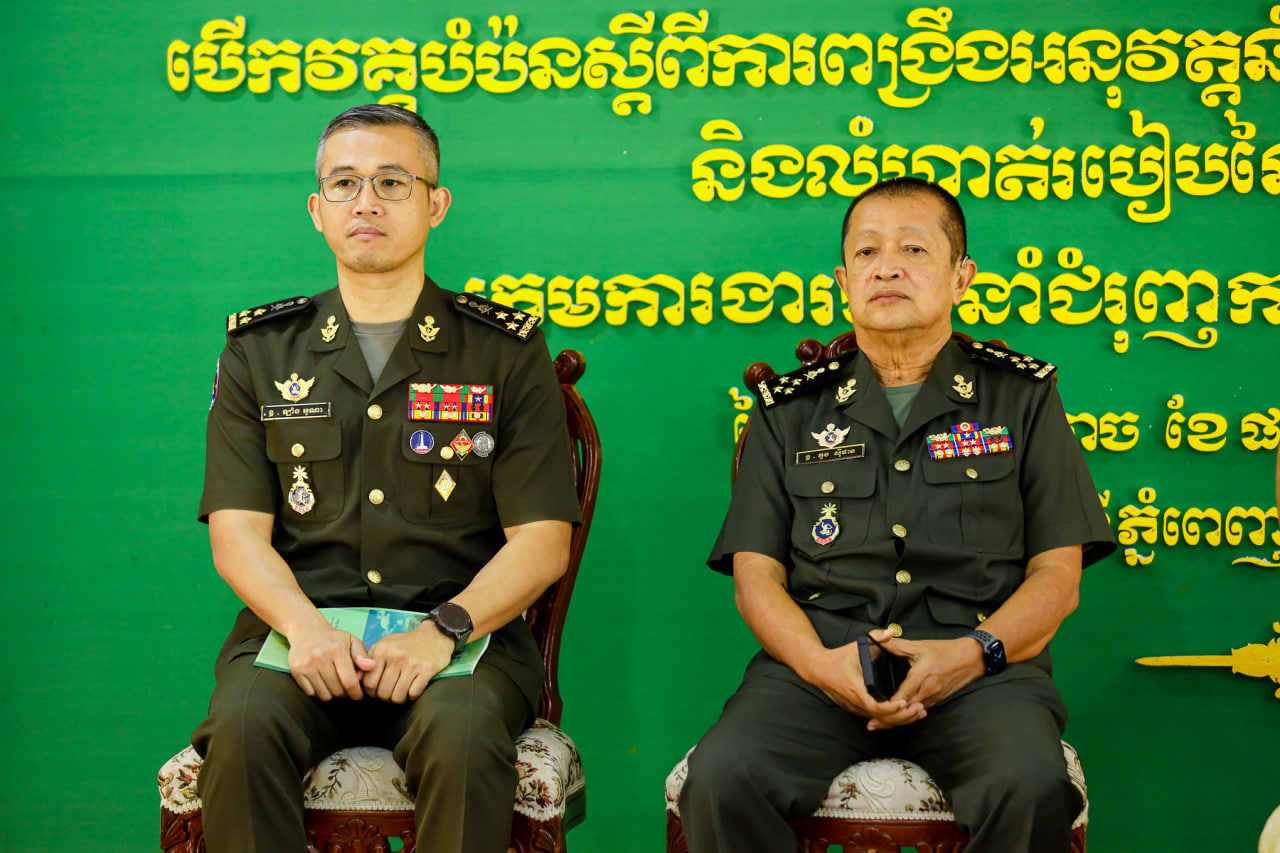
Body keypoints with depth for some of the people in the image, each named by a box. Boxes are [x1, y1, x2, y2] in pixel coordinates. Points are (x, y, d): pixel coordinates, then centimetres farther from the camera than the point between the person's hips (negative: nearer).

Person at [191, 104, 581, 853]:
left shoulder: (507, 351, 8)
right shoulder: (258, 350, 13)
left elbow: (542, 543, 2)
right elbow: (238, 533, 6)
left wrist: (444, 630, -15)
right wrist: (306, 627, -14)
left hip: (462, 630, -1)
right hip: (299, 626, 1)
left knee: (461, 733, -34)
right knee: (244, 726, -30)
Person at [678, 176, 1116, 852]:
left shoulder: (1021, 396, 14)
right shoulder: (789, 410, 17)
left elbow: (1058, 577, 9)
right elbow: (756, 574, 11)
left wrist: (974, 652, -10)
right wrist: (820, 662, -10)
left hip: (980, 668, -1)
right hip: (819, 662, 1)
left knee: (1032, 787, -33)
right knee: (721, 777, -29)